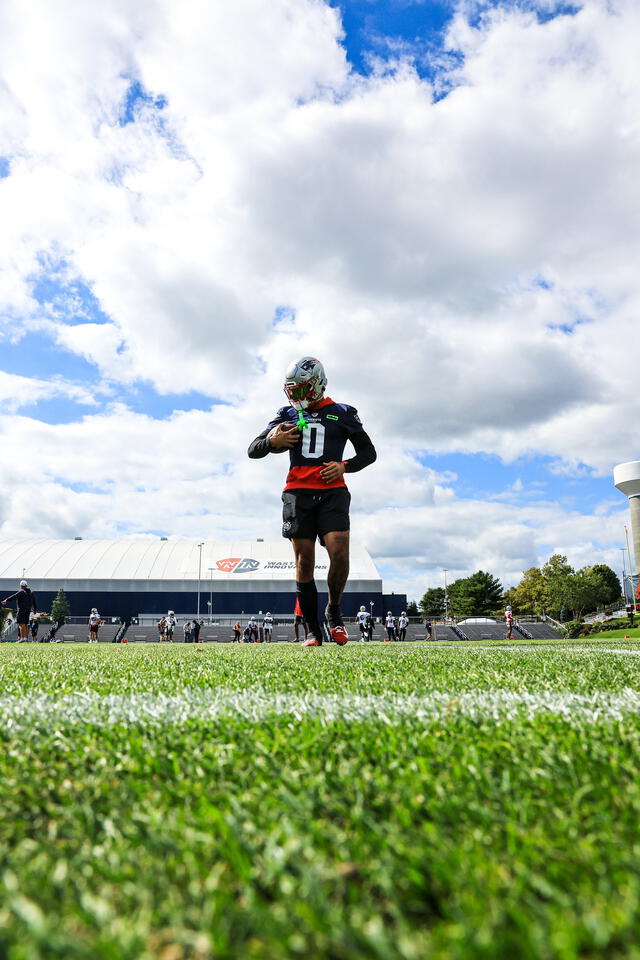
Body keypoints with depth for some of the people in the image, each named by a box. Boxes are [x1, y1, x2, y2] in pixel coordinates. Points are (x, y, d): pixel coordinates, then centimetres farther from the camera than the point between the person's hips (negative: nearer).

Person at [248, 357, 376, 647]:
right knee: (304, 563, -2)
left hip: (332, 492, -1)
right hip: (298, 493, 1)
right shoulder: (287, 414, 14)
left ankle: (334, 611, 10)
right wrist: (271, 441, -8)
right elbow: (253, 451, 15)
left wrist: (344, 466, -4)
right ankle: (313, 630, 7)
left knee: (339, 554, -17)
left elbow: (368, 452, 15)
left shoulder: (342, 413, 10)